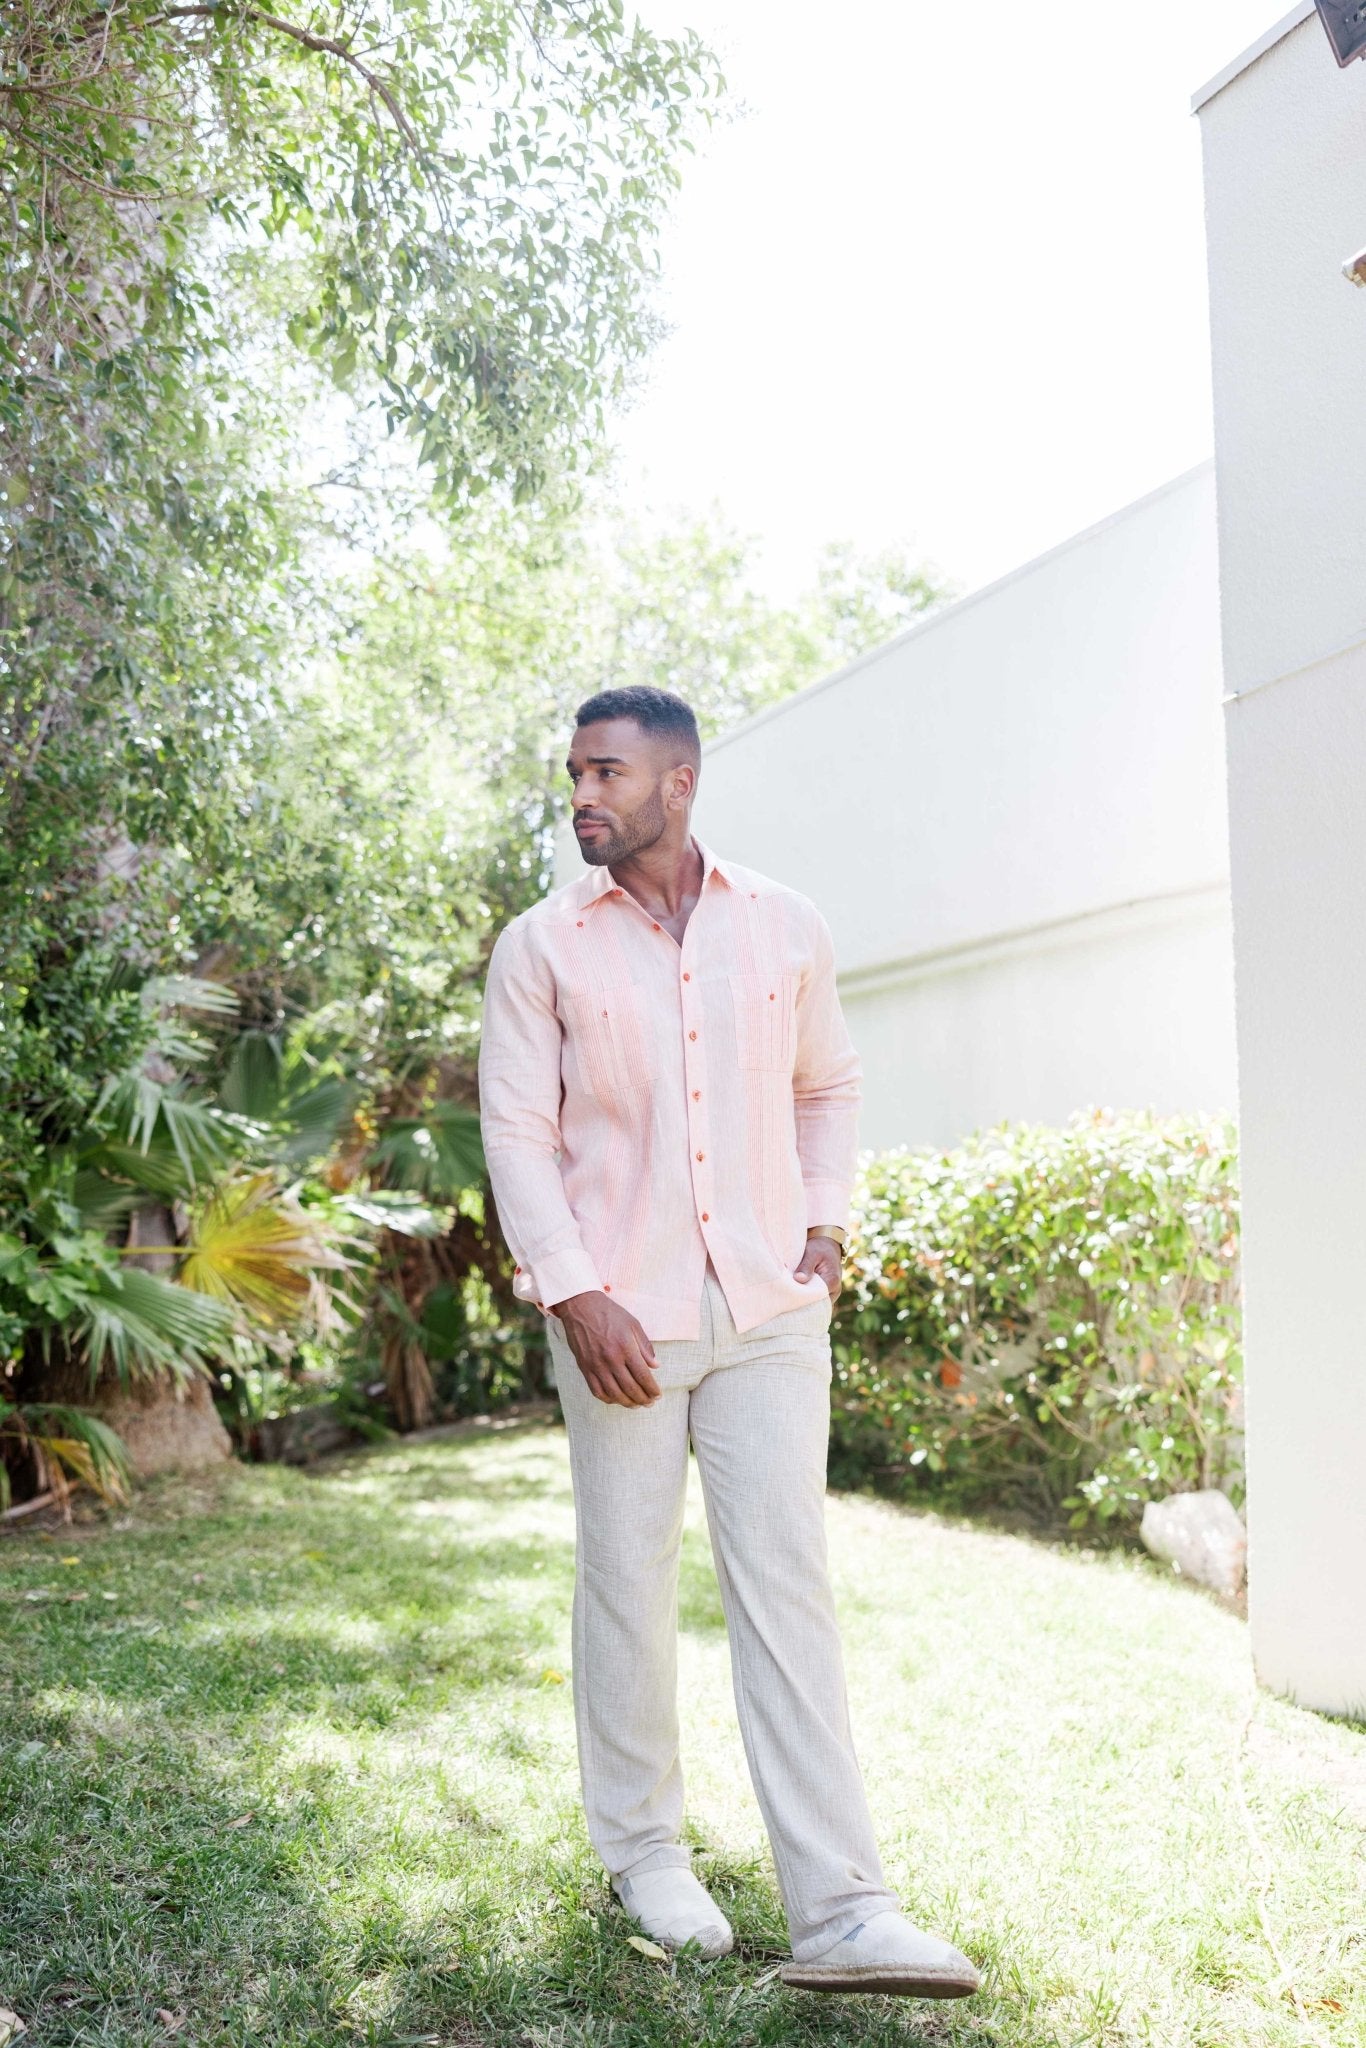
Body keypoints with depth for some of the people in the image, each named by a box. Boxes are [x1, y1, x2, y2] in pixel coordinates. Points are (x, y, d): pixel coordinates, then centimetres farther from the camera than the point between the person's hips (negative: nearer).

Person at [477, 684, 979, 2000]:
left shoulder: (786, 929, 7)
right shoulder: (541, 949, 0)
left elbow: (828, 1085, 20)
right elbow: (516, 1129, -3)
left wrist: (827, 1219, 6)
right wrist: (576, 1297, -12)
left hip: (771, 1309, 1)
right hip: (621, 1317, -1)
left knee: (785, 1583, -3)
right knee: (626, 1585, 7)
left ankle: (838, 1911, -1)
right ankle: (642, 1852, 25)